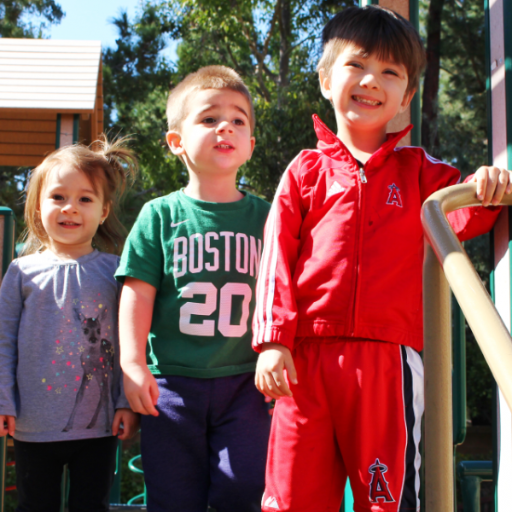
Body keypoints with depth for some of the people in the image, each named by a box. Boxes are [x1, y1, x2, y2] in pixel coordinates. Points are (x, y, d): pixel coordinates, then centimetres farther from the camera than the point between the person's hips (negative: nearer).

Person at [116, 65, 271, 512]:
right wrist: (132, 365, -7)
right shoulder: (160, 215, 3)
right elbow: (138, 292, 0)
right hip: (172, 382, 0)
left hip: (244, 382, 0)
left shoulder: (264, 217, 6)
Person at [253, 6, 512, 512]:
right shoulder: (305, 171, 10)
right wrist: (272, 341, -5)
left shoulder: (418, 171, 13)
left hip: (387, 359, 0)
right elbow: (277, 258, 4)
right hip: (306, 356, 0)